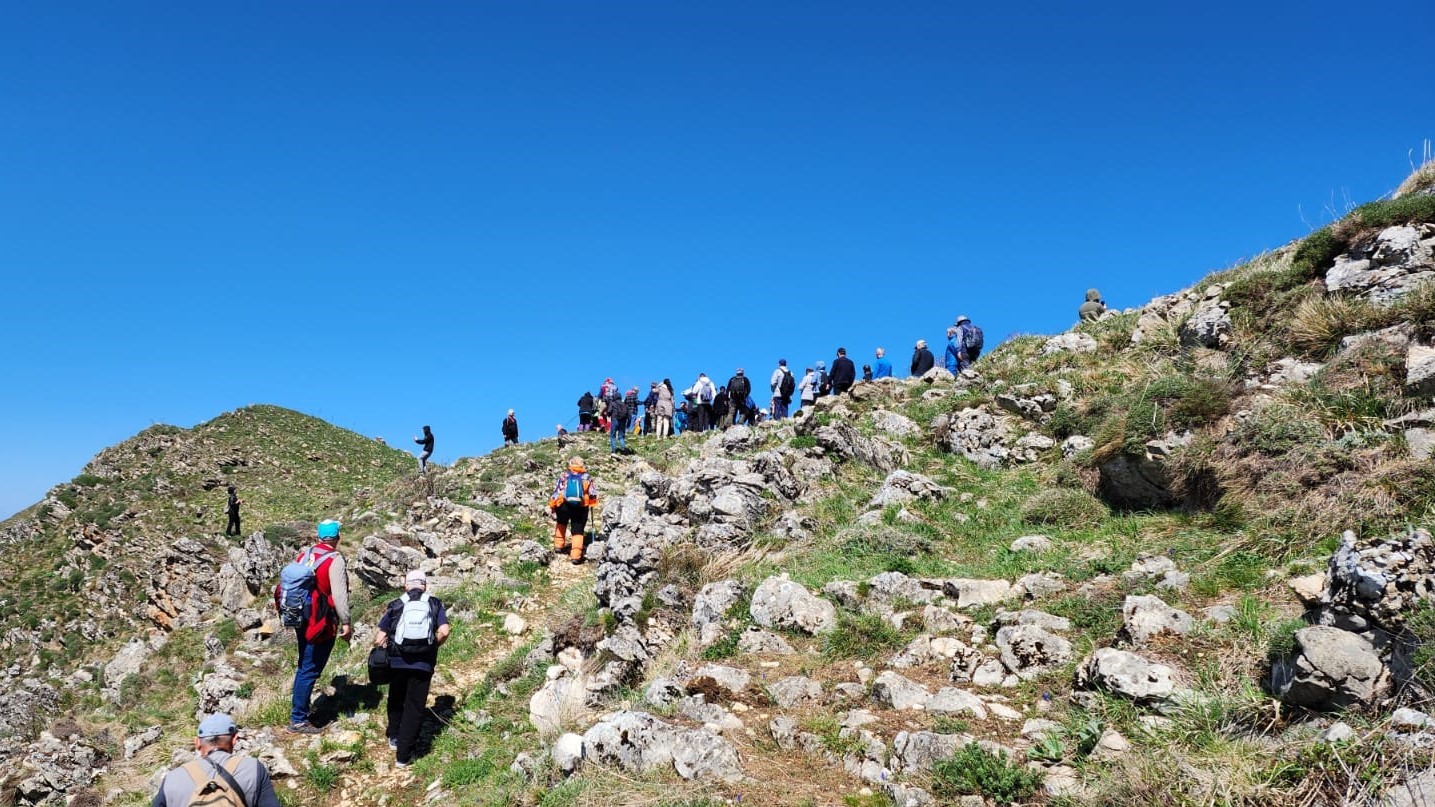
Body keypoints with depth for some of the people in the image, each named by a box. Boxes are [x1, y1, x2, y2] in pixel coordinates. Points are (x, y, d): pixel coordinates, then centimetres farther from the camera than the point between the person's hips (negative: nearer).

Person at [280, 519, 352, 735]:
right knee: (310, 671, -1)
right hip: (321, 625, -7)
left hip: (302, 622, 7)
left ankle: (298, 714, 29)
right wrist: (345, 622, -12)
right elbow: (339, 594, -19)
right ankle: (298, 720, 4)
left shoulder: (303, 555, 5)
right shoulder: (334, 560, -16)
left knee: (304, 667, 19)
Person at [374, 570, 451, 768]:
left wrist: (387, 647, 20)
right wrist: (433, 645, 7)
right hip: (423, 664, -1)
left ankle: (394, 737, 41)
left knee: (396, 701, 26)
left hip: (397, 662, 1)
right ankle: (404, 755, 6)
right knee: (415, 707, 7)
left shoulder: (396, 605, 5)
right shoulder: (435, 604, 4)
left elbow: (379, 639, -1)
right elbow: (444, 631, -11)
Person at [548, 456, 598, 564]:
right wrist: (591, 502, 33)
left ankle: (558, 545, 34)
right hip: (581, 506, -1)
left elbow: (556, 492, 4)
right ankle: (575, 555, -6)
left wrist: (552, 506, 10)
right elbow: (593, 495, 13)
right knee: (578, 530, 7)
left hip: (564, 505, 1)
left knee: (561, 523, 31)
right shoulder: (587, 478, 10)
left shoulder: (563, 476, 8)